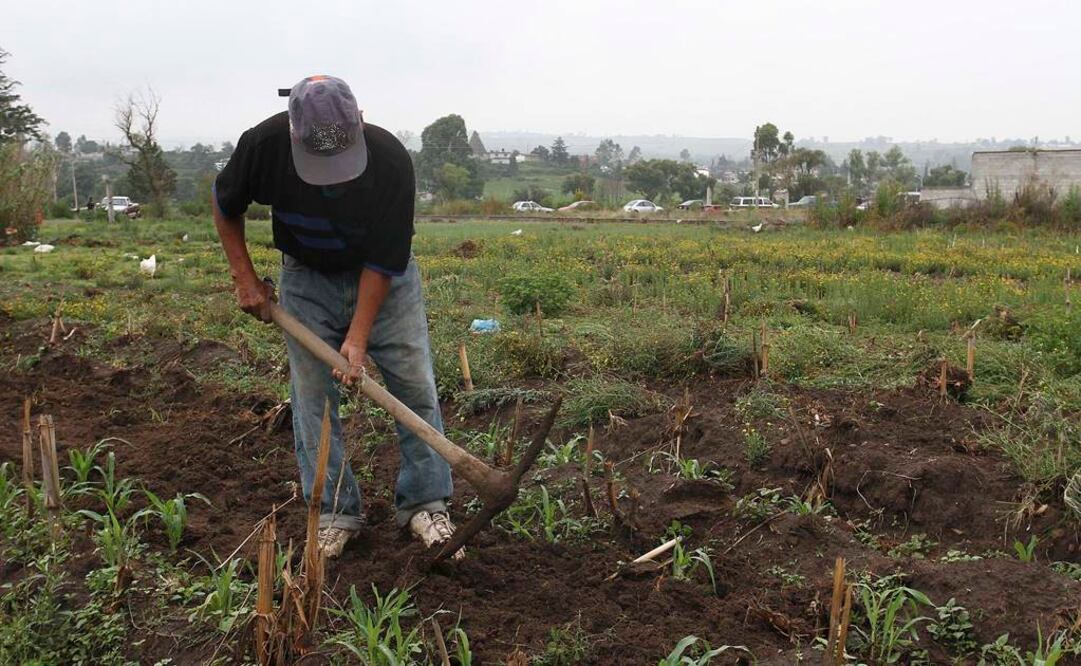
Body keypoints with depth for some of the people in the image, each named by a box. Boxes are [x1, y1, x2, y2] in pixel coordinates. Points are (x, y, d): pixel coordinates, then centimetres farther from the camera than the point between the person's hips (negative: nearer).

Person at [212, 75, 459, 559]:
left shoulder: (391, 161, -31)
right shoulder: (263, 145, -26)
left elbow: (384, 261, -23)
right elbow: (225, 205, -3)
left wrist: (358, 337, -24)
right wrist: (245, 278, -6)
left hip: (383, 275, -1)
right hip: (307, 277, 1)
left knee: (415, 387, -3)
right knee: (312, 395, -1)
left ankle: (424, 503, 9)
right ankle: (334, 511, 11)